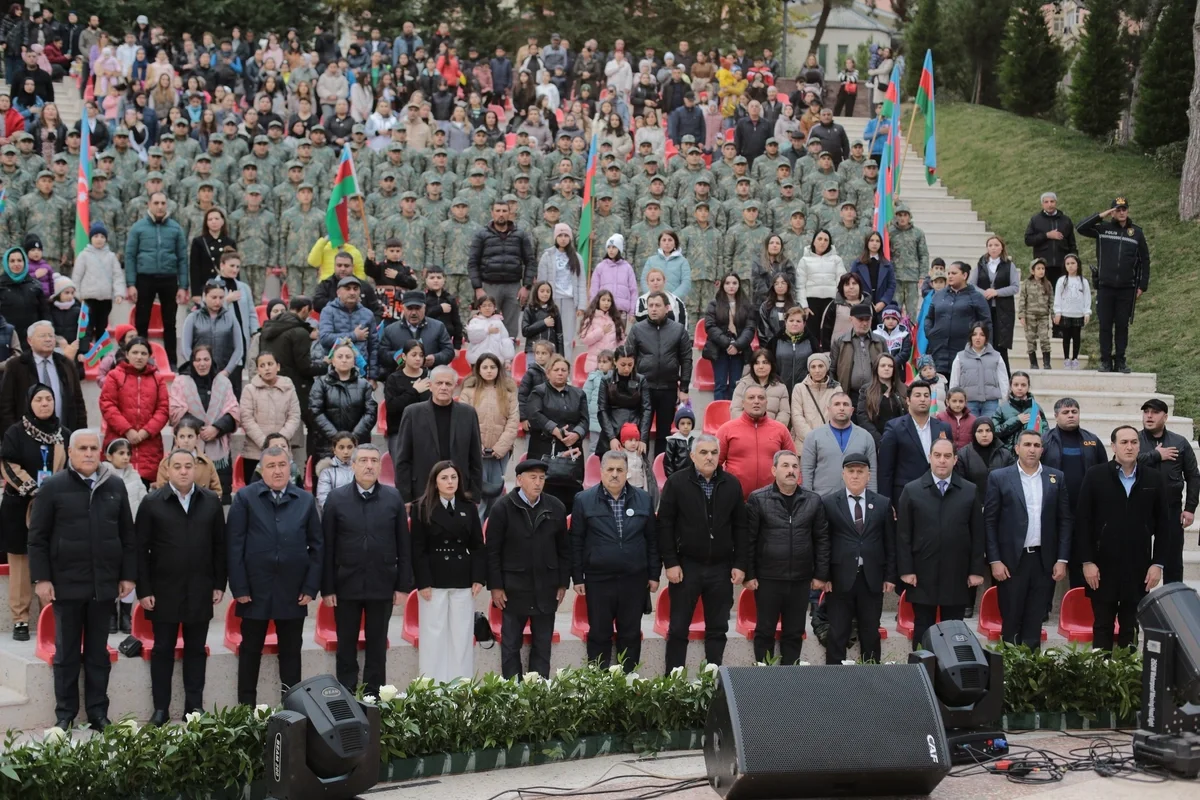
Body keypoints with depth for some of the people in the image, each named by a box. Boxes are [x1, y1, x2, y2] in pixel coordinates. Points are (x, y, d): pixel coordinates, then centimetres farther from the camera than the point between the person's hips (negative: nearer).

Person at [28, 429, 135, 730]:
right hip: (67, 583, -2)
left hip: (104, 584, 2)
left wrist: (128, 575, 5)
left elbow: (128, 535, 10)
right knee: (66, 652, 6)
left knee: (98, 652, 9)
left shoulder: (115, 486, 6)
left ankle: (98, 712, 16)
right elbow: (37, 537, -3)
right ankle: (65, 713, 14)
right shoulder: (53, 487, -3)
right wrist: (41, 578, -8)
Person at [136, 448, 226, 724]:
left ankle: (195, 706, 16)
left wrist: (219, 584, 3)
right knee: (163, 650, 5)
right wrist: (144, 590, -7)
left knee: (196, 649, 9)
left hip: (200, 591, 2)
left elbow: (220, 546, 7)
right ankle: (161, 708, 12)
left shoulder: (211, 502, 5)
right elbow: (141, 550, -3)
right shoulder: (152, 503, -2)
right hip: (164, 590, -2)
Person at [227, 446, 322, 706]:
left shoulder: (305, 500, 5)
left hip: (293, 592, 2)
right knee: (250, 650, 7)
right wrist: (239, 588, -10)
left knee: (291, 652, 8)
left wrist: (311, 587, -1)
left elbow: (317, 545, 6)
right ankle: (246, 708, 14)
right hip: (255, 589, -2)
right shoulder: (245, 498, -2)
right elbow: (235, 545, -5)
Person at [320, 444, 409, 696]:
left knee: (377, 649, 7)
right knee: (346, 648, 7)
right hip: (346, 587, 0)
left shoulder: (393, 498, 2)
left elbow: (404, 545, 3)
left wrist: (403, 585, -2)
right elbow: (327, 547, -1)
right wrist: (326, 588, -5)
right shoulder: (336, 498, 0)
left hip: (382, 586, 1)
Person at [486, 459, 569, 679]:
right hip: (514, 588, -3)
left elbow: (563, 549, 8)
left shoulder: (556, 508, 3)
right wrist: (495, 586, -8)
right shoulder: (503, 508, -6)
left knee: (543, 645, 8)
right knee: (510, 644, 4)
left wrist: (563, 584, 5)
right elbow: (493, 551, -5)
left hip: (546, 589, 3)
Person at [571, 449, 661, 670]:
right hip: (598, 580, -2)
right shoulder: (584, 500, -2)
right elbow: (576, 542, 0)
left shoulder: (643, 499, 5)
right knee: (599, 634, 6)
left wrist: (654, 574, 6)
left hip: (634, 580, 2)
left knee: (630, 634, 9)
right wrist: (577, 577, -2)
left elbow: (652, 540, 8)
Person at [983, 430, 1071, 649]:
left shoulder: (1056, 478, 8)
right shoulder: (999, 478, 1)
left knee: (1034, 623, 5)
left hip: (1044, 561, 2)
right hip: (1011, 560, -2)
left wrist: (1062, 559, 0)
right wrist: (995, 561, -7)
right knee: (1011, 623, 3)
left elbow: (1065, 520, 7)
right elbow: (990, 522, -1)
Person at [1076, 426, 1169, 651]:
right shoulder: (1095, 476, -1)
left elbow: (1163, 524, 6)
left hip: (1138, 567, 2)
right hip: (1103, 566, -2)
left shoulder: (1154, 479, 5)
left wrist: (1158, 563, 0)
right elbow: (1083, 521, -2)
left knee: (1131, 628, 7)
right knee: (1102, 626, 4)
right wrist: (1086, 561, -8)